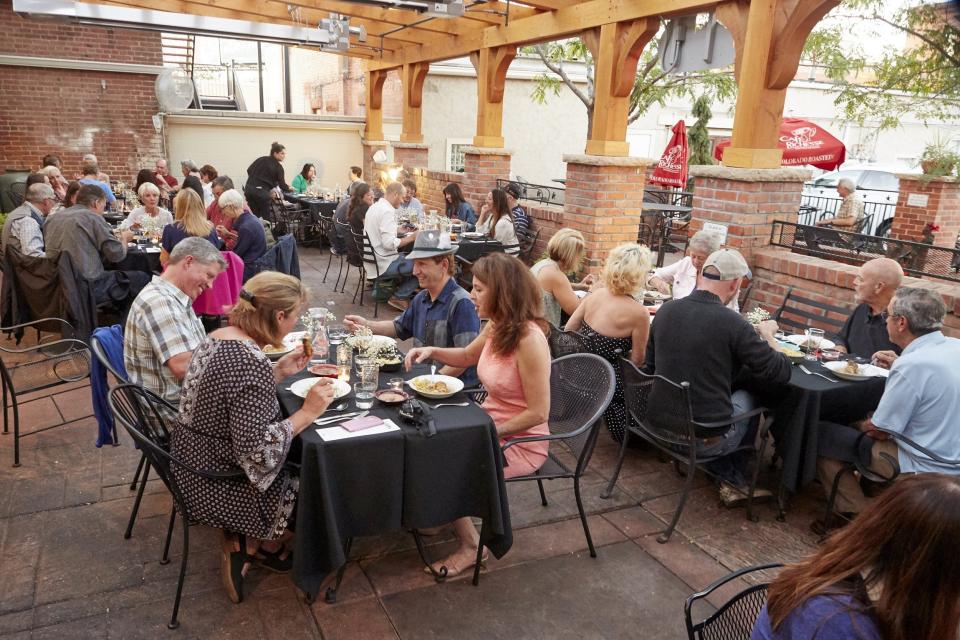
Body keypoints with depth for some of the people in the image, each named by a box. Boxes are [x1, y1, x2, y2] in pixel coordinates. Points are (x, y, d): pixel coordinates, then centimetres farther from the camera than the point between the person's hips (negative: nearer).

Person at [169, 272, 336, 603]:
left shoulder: (219, 336, -3)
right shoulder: (252, 362, -32)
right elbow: (256, 451, -32)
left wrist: (280, 371, 4)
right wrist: (307, 412, -24)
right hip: (215, 487, -9)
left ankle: (237, 542, 23)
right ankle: (262, 548, 32)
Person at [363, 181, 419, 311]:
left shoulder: (374, 207, 11)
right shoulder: (387, 211, -20)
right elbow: (389, 243, -27)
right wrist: (411, 238, -17)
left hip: (372, 260, 10)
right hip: (383, 265, -10)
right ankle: (399, 297, 0)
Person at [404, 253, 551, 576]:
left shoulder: (528, 340, -28)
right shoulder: (497, 326, -3)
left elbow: (538, 412, -25)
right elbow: (467, 356, 19)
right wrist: (432, 351, 2)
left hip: (520, 442, -8)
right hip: (490, 423, 8)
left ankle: (470, 544, 8)